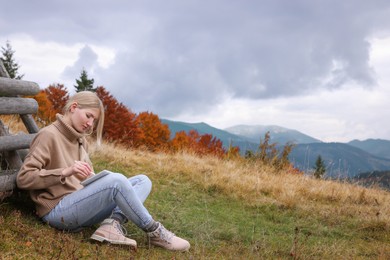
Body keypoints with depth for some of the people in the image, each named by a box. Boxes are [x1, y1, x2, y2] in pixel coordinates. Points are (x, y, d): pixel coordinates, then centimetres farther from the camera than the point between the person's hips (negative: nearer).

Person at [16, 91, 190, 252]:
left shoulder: (81, 140, 17)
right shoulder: (48, 135, -7)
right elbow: (23, 178, -16)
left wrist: (94, 179, -5)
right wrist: (66, 171, -26)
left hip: (80, 205, 9)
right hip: (58, 211, -8)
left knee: (143, 181, 0)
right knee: (116, 180, -31)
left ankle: (112, 224, -25)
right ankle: (154, 231, -15)